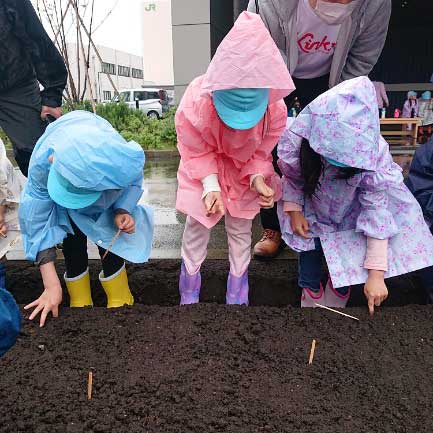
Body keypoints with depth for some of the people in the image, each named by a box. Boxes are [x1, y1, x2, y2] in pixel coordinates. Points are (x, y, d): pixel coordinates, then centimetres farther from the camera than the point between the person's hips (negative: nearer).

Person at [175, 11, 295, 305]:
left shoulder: (275, 109, -31)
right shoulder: (196, 102, -36)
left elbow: (260, 153, -12)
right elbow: (197, 153, -19)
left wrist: (257, 179, -31)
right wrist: (211, 186, -33)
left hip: (243, 171, 2)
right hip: (204, 168, -1)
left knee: (241, 230, 6)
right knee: (196, 226, 1)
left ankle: (237, 296, 26)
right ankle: (189, 294, 24)